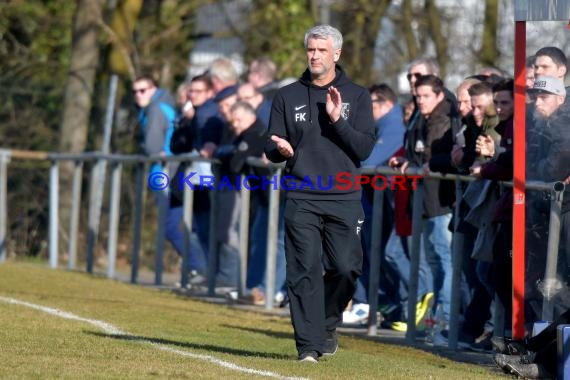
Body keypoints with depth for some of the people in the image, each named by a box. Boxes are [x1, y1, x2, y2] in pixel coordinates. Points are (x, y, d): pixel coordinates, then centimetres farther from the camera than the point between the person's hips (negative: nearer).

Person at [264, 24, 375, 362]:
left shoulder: (357, 96, 8)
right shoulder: (288, 96, 12)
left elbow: (365, 148, 0)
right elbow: (271, 149, 11)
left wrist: (337, 120, -13)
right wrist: (280, 149, -13)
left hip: (344, 199, 0)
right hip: (302, 200, 0)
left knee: (346, 268, -5)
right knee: (305, 272, -6)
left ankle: (328, 324, 20)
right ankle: (309, 344, -4)